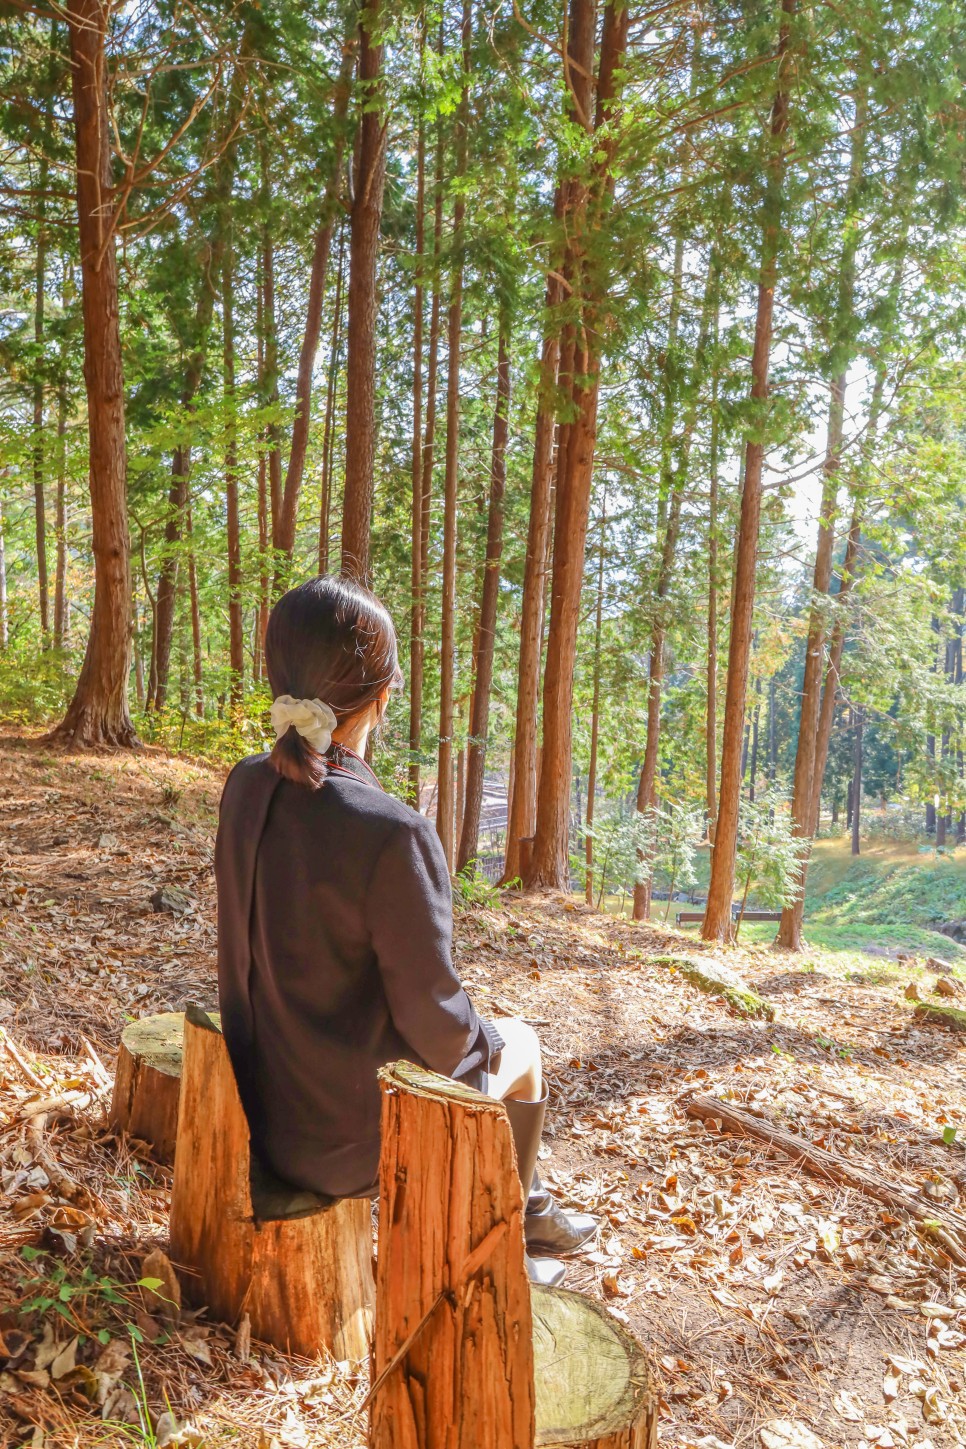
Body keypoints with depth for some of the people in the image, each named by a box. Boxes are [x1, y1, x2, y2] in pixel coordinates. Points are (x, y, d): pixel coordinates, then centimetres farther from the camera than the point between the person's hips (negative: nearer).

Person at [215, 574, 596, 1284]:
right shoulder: (392, 833, -31)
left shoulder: (247, 787, -8)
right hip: (347, 1139, -7)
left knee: (481, 1035, 28)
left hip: (266, 1104, 7)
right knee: (520, 1044, 20)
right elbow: (431, 1017, -21)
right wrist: (484, 1044, -1)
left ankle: (532, 1208, 49)